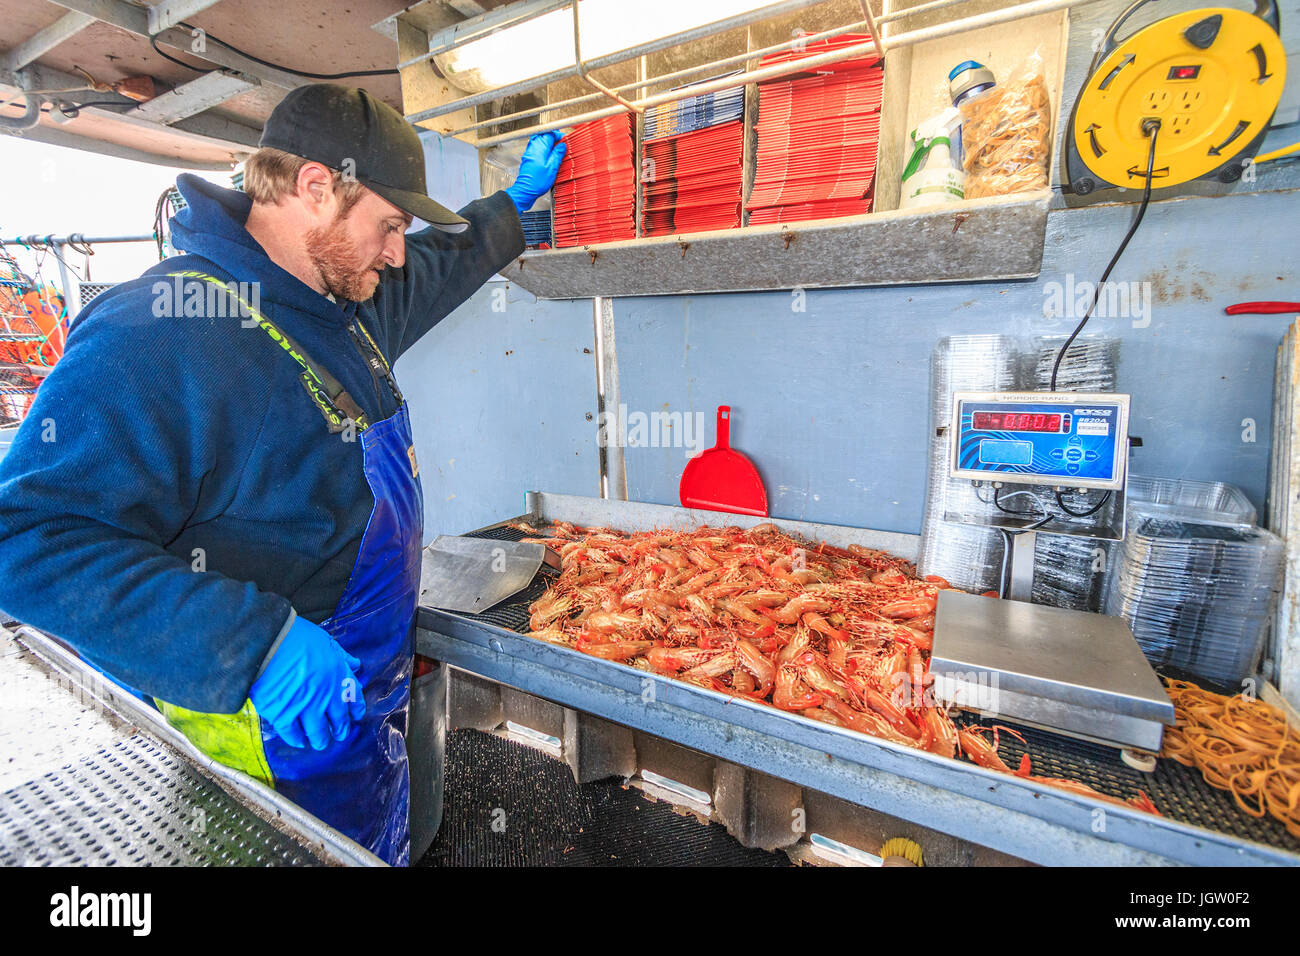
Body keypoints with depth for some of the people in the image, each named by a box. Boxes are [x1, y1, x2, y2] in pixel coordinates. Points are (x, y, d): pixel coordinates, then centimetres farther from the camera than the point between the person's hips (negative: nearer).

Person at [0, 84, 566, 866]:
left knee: (385, 849, 27)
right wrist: (255, 642, -35)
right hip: (282, 738, -7)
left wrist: (517, 200, 29)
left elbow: (442, 263, 22)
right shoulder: (157, 333, -24)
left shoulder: (348, 300, 3)